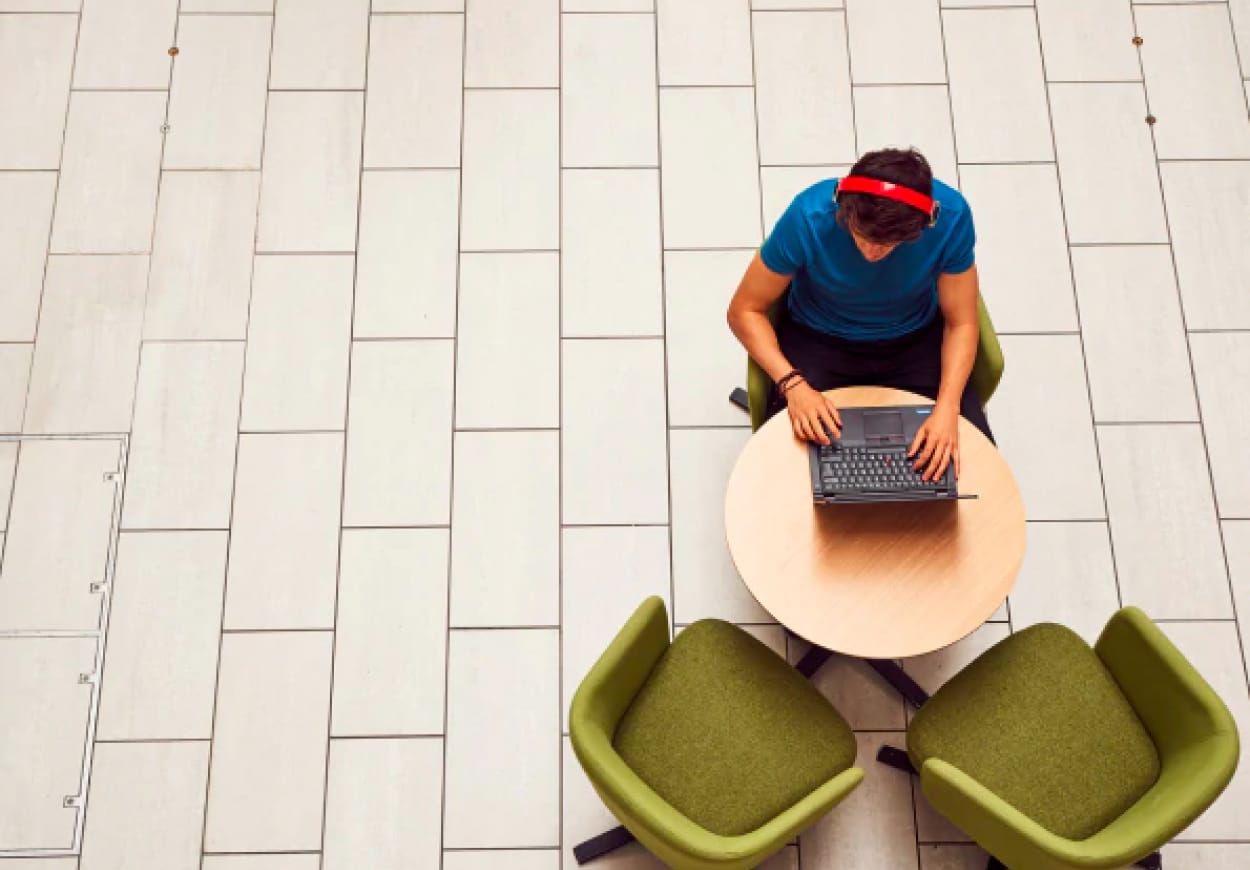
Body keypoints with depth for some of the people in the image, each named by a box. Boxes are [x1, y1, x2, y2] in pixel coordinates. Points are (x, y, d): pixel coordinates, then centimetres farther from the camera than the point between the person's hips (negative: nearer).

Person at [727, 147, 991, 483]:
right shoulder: (808, 218, -30)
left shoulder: (951, 216, -26)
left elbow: (961, 323, -12)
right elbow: (744, 311, -18)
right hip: (818, 340, -1)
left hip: (914, 341, 2)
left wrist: (947, 408, -28)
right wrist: (793, 384, -32)